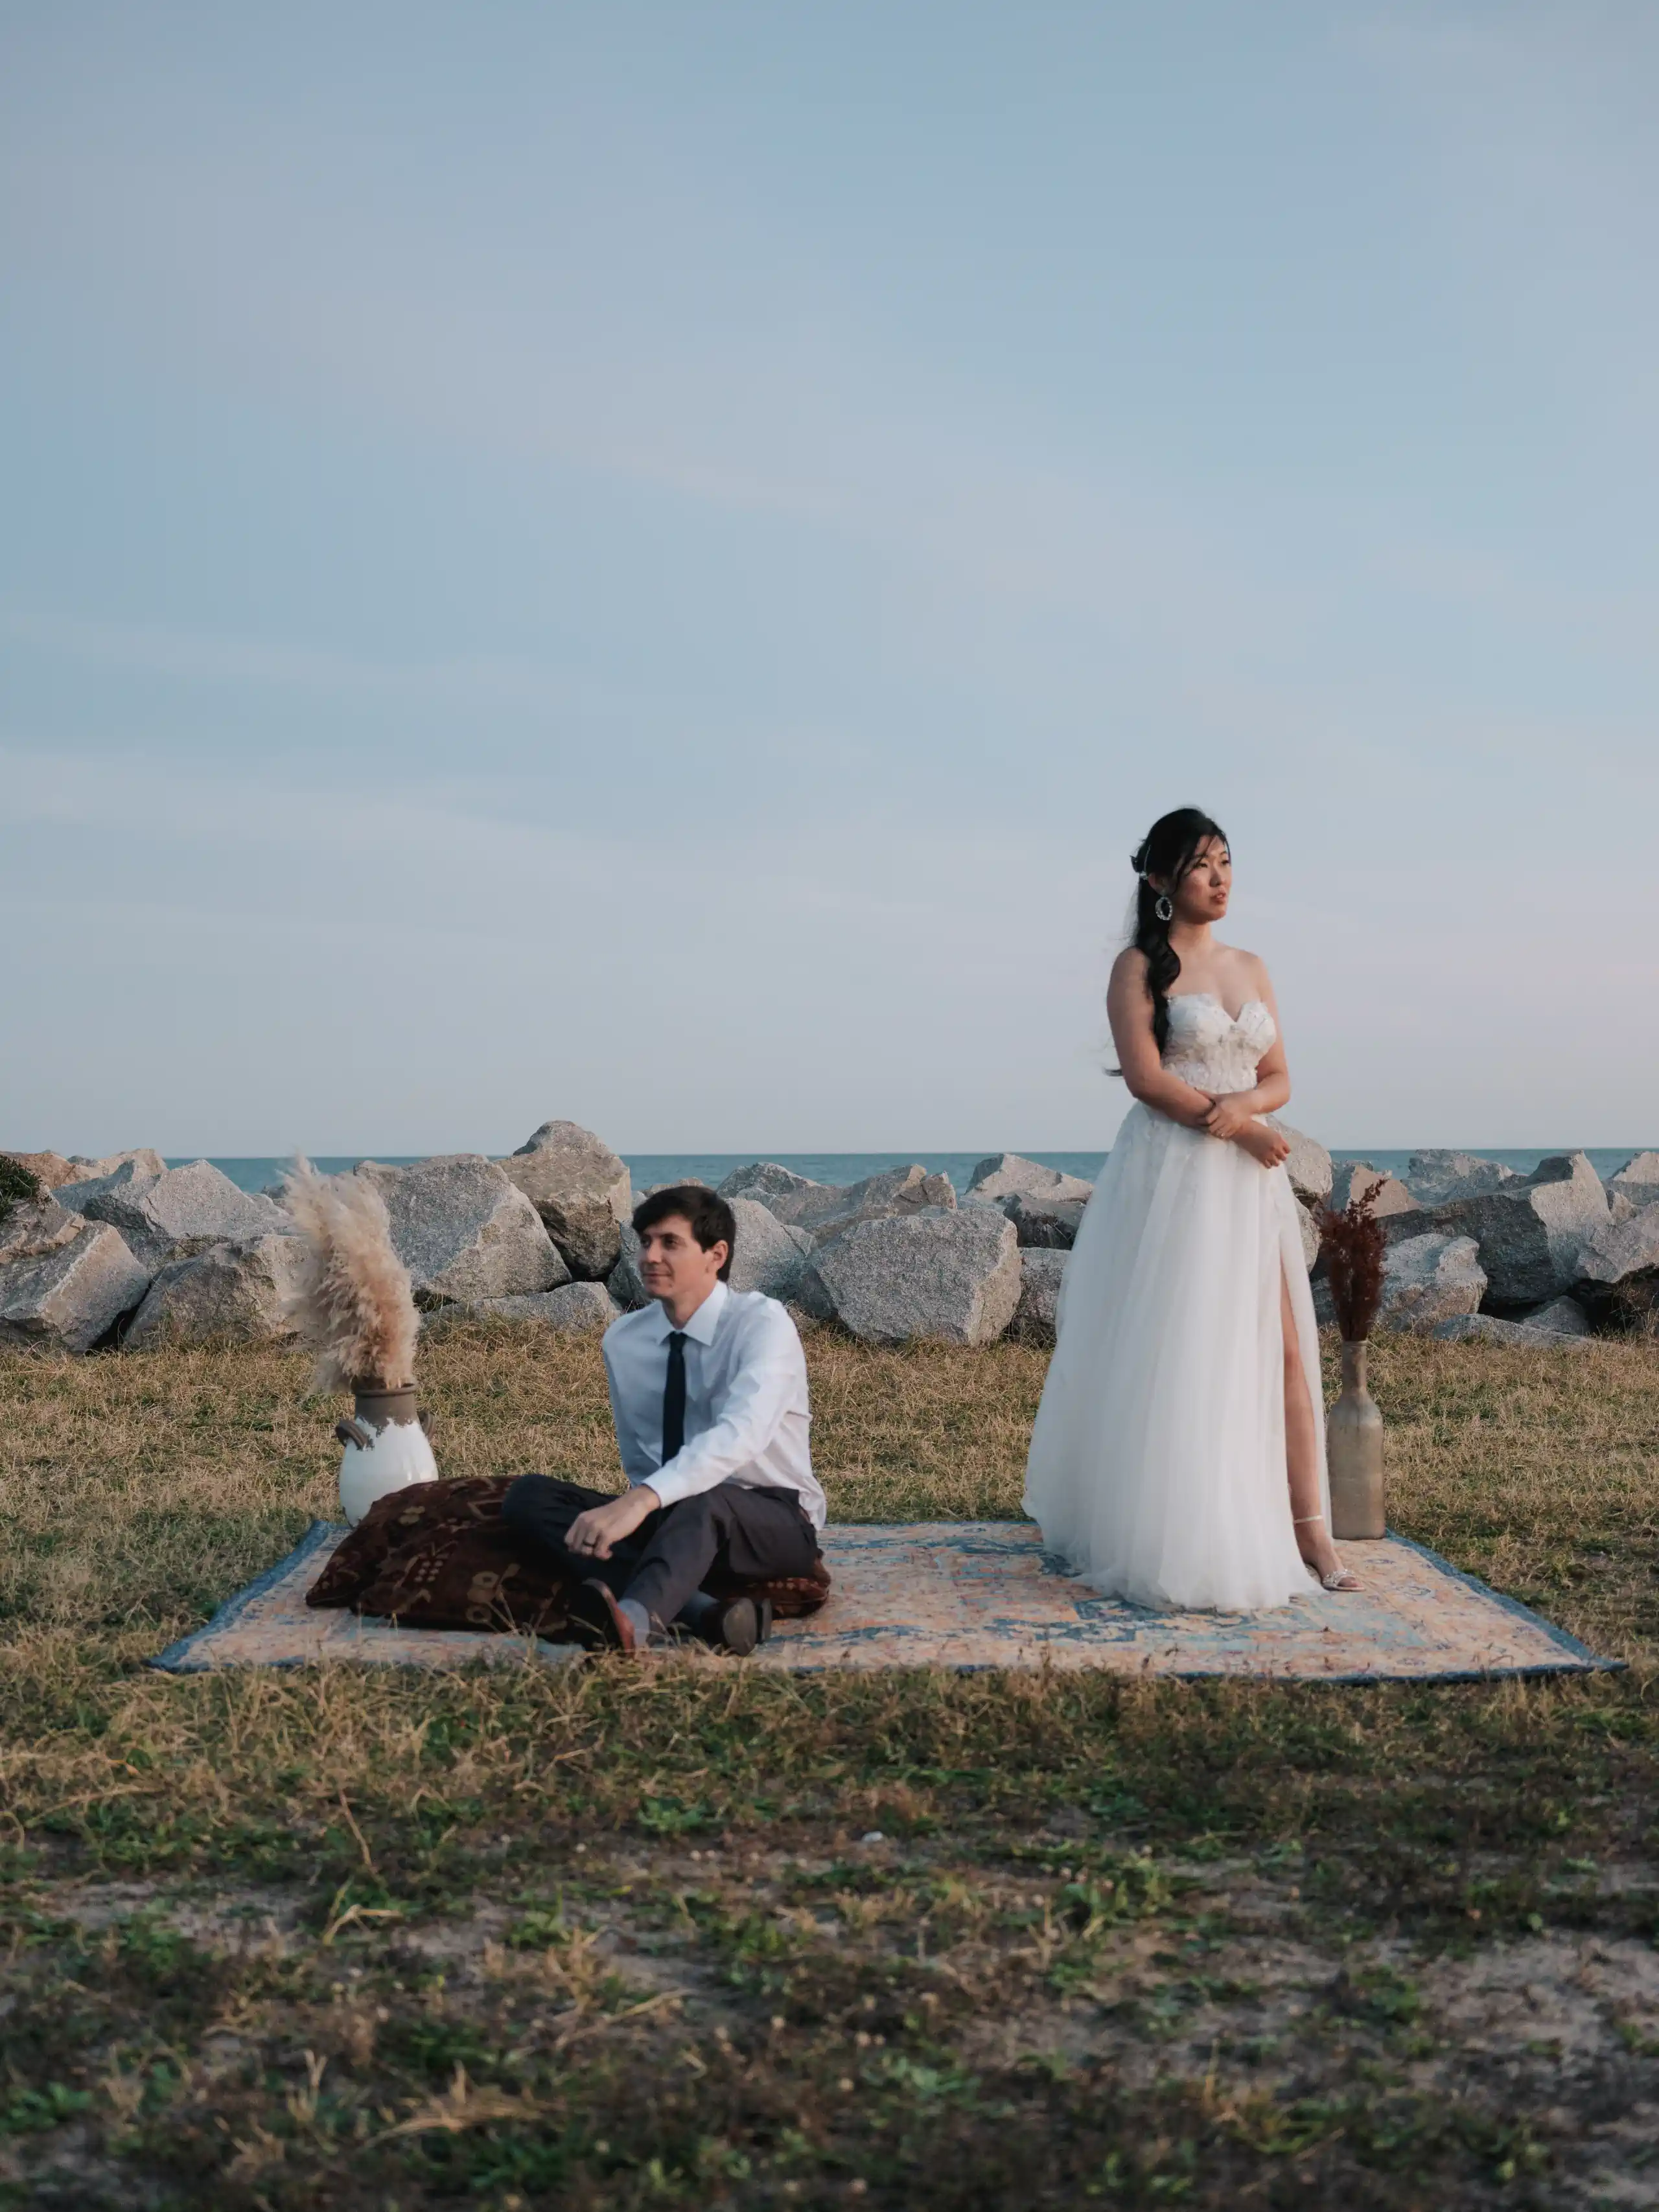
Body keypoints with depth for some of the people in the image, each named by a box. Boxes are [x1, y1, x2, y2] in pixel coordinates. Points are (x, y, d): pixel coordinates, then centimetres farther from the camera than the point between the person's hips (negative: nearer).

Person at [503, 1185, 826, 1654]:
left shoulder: (762, 1322, -15)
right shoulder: (623, 1341, 3)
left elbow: (741, 1432, -34)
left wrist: (643, 1501, -45)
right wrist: (631, 1510, -6)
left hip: (770, 1522, -6)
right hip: (670, 1515, 6)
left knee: (701, 1504, -40)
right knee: (529, 1495, -17)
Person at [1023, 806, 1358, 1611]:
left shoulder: (1251, 968, 15)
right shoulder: (1140, 965, -1)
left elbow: (1278, 1079, 12)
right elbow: (1144, 1076, -11)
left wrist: (1242, 1104, -10)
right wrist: (1237, 1128, -12)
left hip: (1249, 1180, 5)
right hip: (1170, 1174, -5)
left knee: (1281, 1347, -1)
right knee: (1172, 1356, -3)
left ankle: (1307, 1529, 3)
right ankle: (1172, 1545, 6)